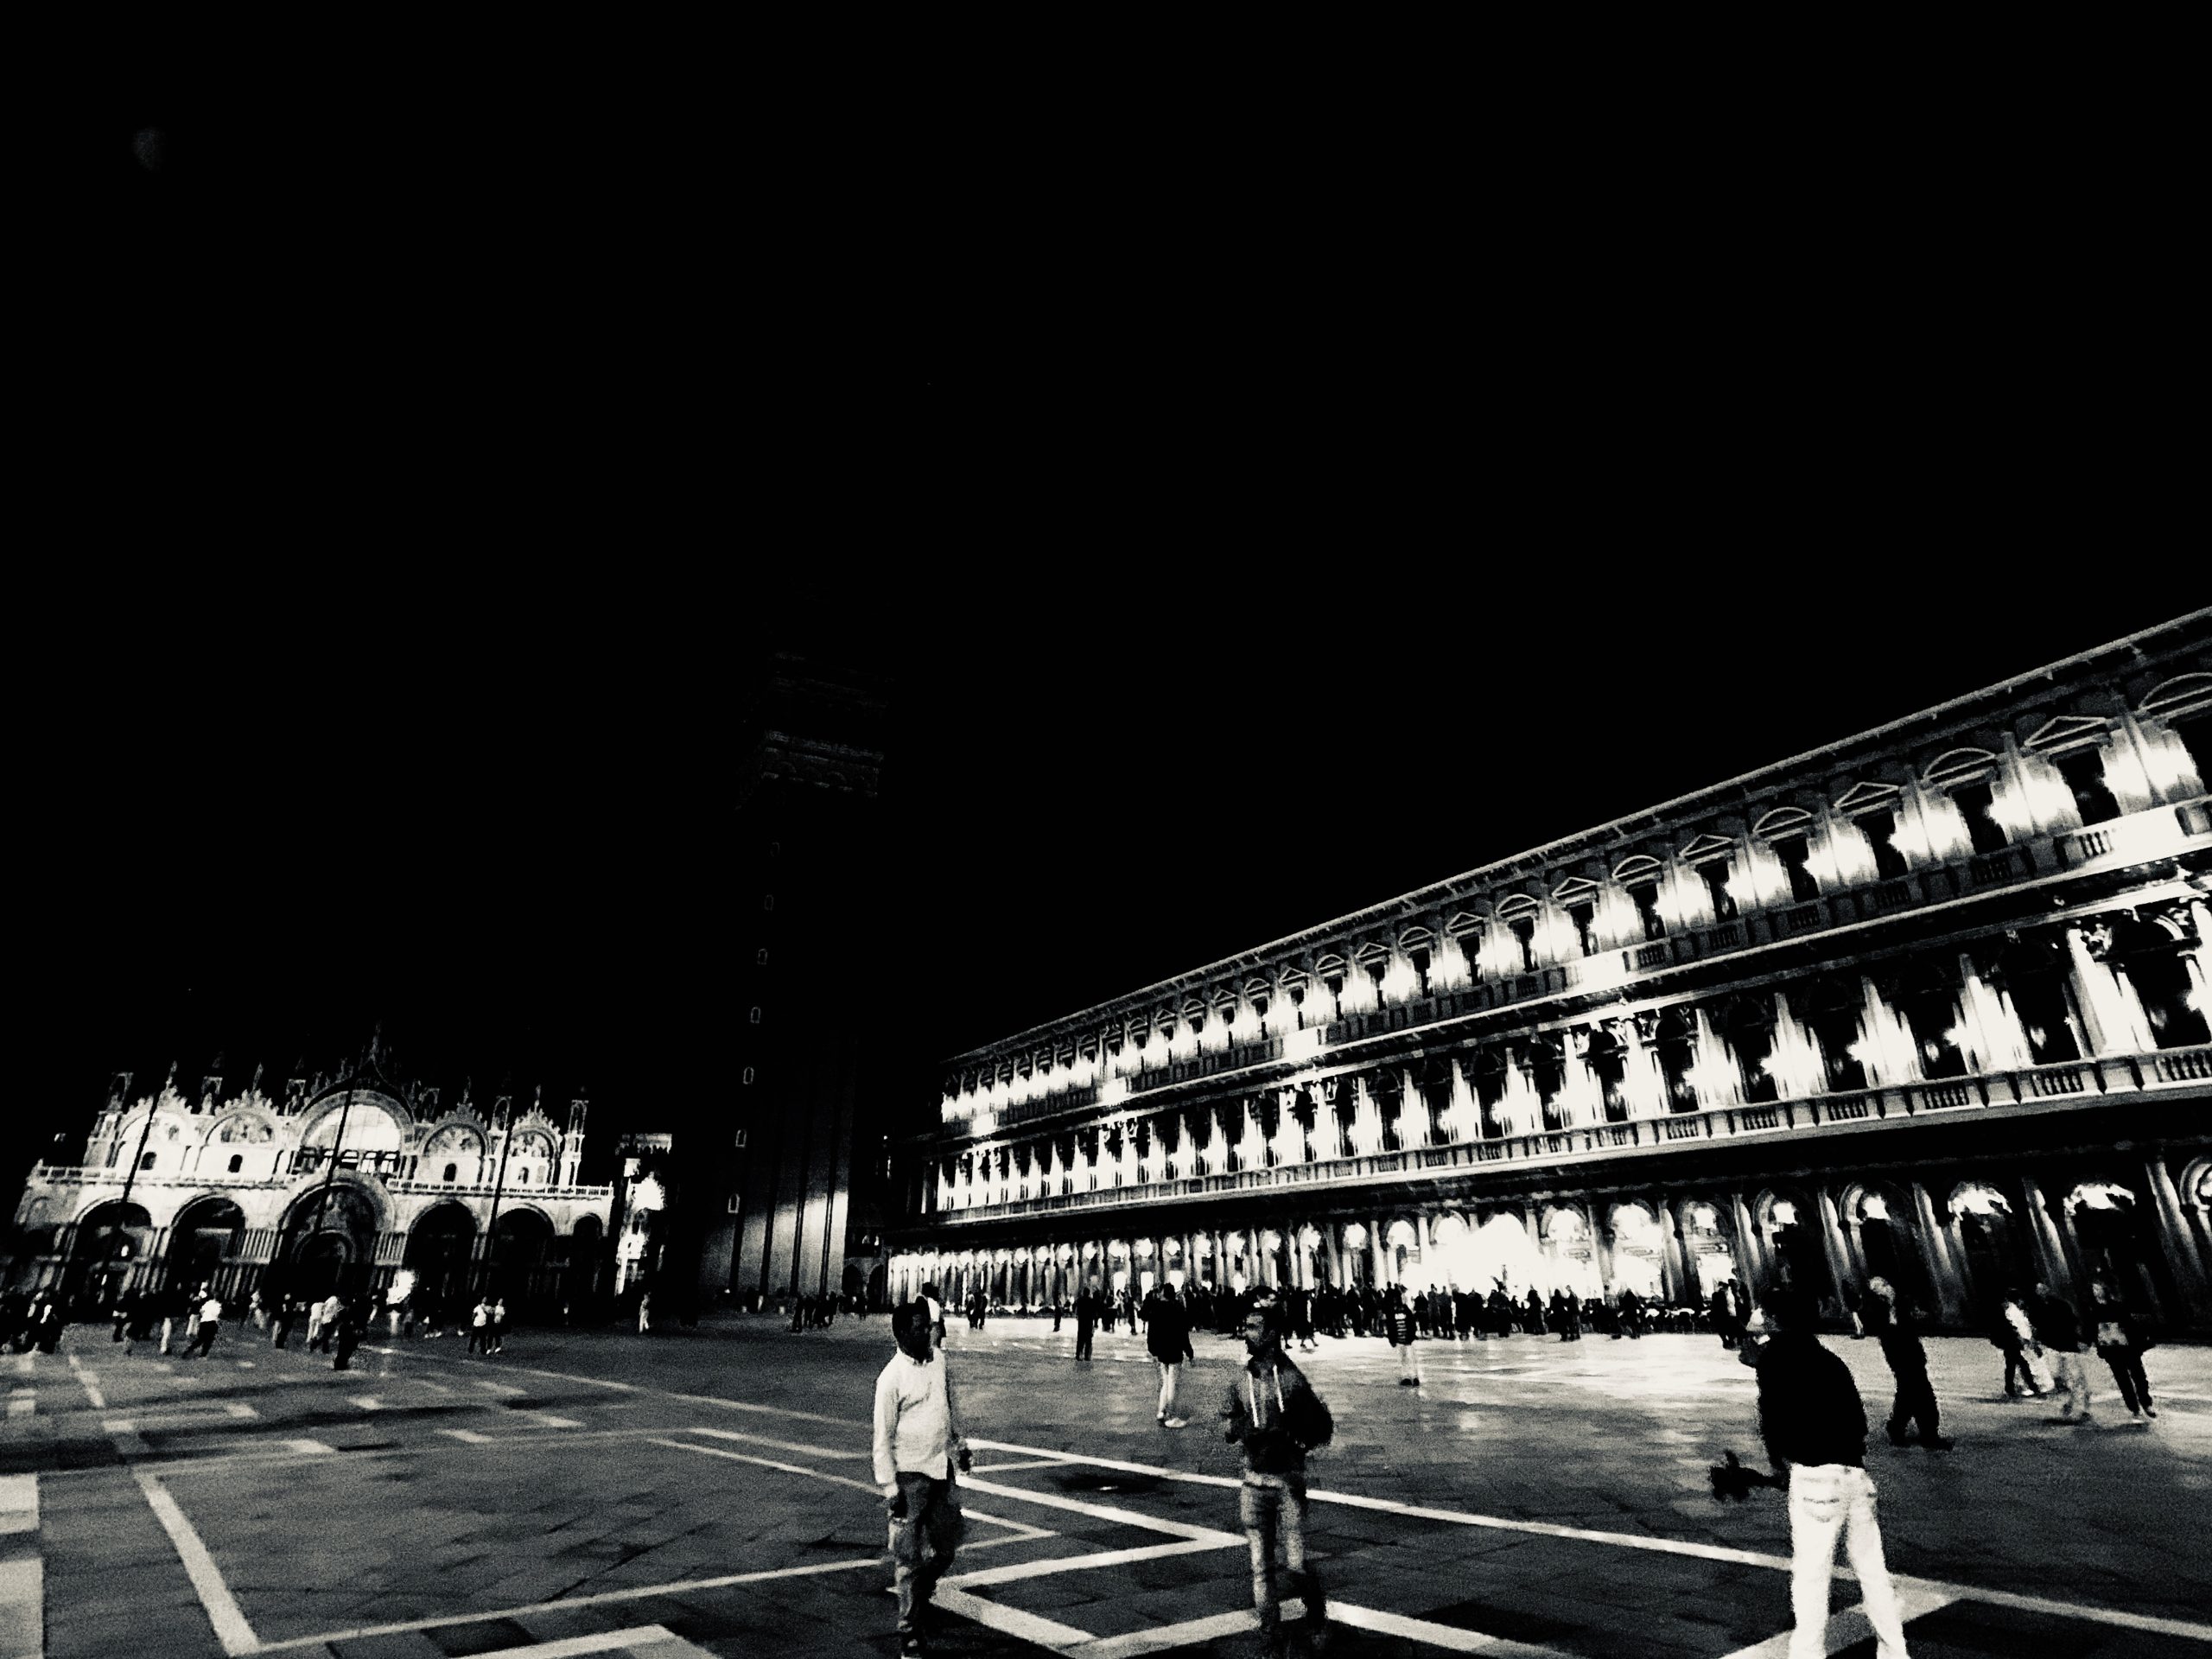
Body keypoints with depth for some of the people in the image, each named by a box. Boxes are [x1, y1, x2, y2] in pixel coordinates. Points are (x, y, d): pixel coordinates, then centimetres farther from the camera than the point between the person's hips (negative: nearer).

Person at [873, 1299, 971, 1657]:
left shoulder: (938, 1358, 1)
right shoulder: (891, 1378, -18)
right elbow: (883, 1437, -14)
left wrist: (960, 1443, 21)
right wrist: (890, 1489, -14)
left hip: (943, 1468, 6)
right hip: (910, 1474, -6)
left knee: (946, 1547, 15)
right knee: (910, 1556, 2)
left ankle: (915, 1595, 40)